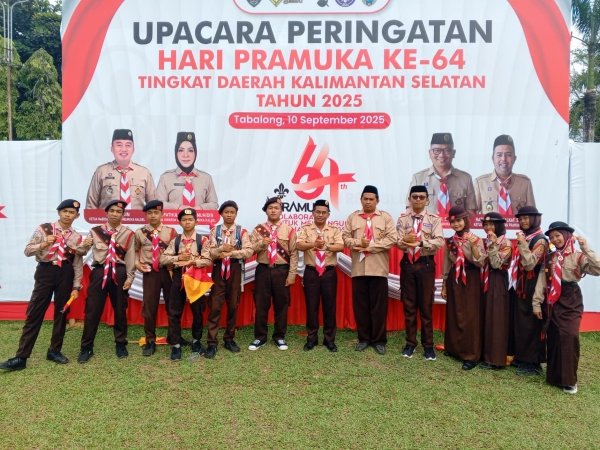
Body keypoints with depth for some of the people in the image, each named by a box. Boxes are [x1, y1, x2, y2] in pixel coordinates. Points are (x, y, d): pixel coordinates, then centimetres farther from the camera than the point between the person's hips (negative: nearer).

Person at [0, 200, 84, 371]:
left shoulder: (76, 237, 5)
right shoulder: (44, 229, 0)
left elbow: (78, 264, 5)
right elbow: (27, 251, 0)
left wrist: (76, 286, 1)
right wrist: (43, 244, -19)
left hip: (66, 274, 2)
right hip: (46, 272, -2)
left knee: (61, 313, 9)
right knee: (34, 313, -1)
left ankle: (54, 350, 24)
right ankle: (21, 357, 4)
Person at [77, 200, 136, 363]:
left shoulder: (128, 233, 5)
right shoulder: (95, 231, 8)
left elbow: (130, 256, 1)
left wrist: (129, 277, -5)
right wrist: (84, 245, -17)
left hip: (119, 272, 0)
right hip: (99, 271, 0)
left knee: (120, 310, 9)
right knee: (92, 310, 2)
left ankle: (121, 344, 24)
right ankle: (86, 347, 14)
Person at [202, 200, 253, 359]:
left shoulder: (241, 231, 3)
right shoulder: (214, 231, 5)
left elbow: (249, 251, -9)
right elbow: (207, 252, -3)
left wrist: (231, 253, -16)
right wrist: (222, 249, -18)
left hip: (235, 270, 1)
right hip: (219, 269, 0)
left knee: (233, 306, 8)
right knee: (215, 306, -3)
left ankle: (229, 339, 22)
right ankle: (211, 343, 2)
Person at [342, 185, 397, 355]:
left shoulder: (386, 217, 5)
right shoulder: (352, 217, 12)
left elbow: (392, 238, -6)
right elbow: (345, 237, 6)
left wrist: (370, 246, -12)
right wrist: (358, 243, -14)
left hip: (378, 268, -2)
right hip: (358, 268, 2)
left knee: (379, 305, 3)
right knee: (360, 304, 7)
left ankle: (379, 340, 13)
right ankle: (363, 338, 18)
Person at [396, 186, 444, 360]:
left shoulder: (434, 219, -1)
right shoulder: (403, 218, 4)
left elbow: (440, 241, -13)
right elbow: (397, 241, -5)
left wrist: (420, 242, -28)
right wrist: (404, 241, -28)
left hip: (426, 264, -1)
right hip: (407, 263, 2)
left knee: (426, 306, 5)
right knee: (409, 305, 9)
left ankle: (428, 345, 17)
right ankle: (410, 343, 22)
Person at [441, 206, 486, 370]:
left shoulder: (476, 240, -6)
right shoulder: (449, 241, 6)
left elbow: (480, 263, -15)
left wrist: (473, 246, -28)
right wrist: (444, 285, 12)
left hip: (470, 281, -4)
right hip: (454, 281, 4)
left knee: (470, 317, -2)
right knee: (453, 316, 11)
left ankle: (471, 355, 6)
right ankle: (454, 348, 27)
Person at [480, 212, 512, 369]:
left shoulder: (505, 243, -8)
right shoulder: (485, 242, 11)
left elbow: (496, 264, -19)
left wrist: (492, 245, -23)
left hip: (497, 283, -7)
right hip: (484, 282, 7)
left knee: (495, 319, -3)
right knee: (484, 318, 10)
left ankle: (495, 358, 3)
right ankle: (485, 354, 19)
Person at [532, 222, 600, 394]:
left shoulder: (578, 256, -3)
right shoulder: (550, 258, 10)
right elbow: (542, 280, 7)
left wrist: (586, 248, -20)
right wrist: (536, 303, 2)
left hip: (571, 301, -4)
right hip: (553, 301, 4)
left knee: (569, 336, -16)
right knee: (553, 338, 7)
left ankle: (569, 380, -2)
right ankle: (554, 376, 21)